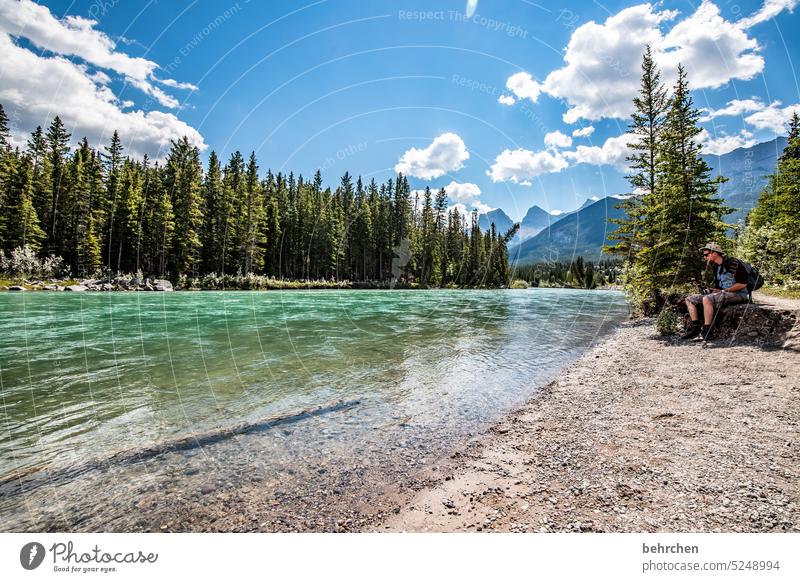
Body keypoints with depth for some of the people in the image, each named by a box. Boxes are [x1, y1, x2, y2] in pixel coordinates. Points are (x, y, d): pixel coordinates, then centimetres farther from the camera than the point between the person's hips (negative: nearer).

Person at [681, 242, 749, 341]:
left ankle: (705, 332, -31)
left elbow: (743, 284, -18)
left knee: (707, 299, -36)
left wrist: (723, 291, -16)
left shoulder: (732, 263, -12)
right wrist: (710, 290, -1)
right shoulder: (716, 267, 15)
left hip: (738, 294, -9)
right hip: (723, 293, 9)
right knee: (690, 299, 0)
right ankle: (695, 327, -8)